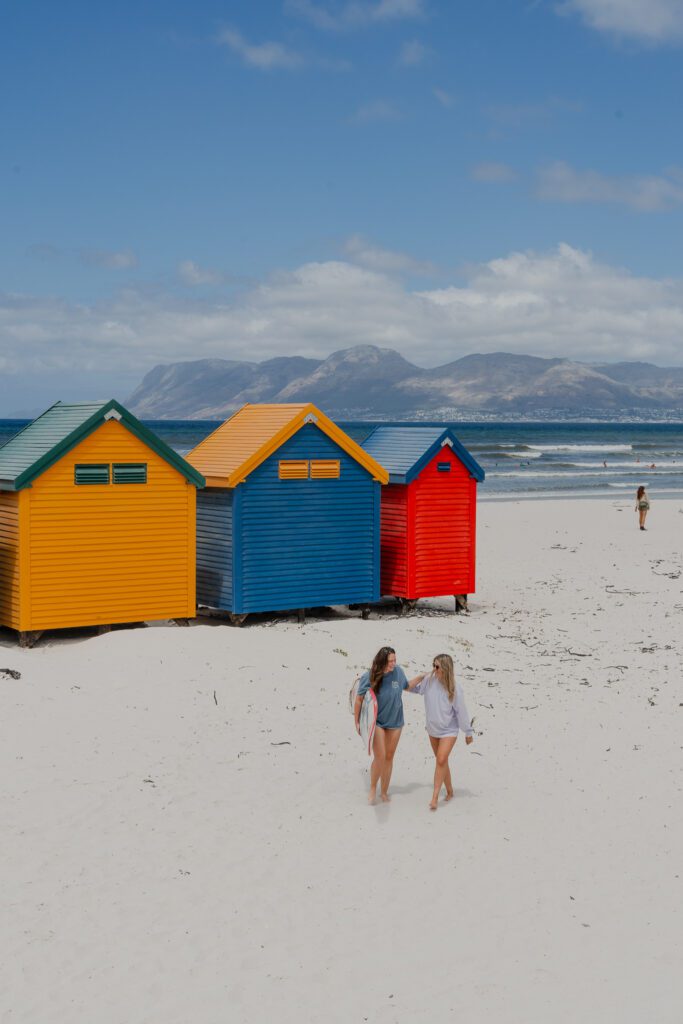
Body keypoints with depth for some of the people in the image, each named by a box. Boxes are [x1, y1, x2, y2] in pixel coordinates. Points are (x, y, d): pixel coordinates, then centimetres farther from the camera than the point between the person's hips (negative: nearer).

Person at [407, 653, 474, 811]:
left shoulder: (454, 689, -19)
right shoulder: (429, 680, -10)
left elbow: (461, 711, -11)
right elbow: (409, 687, -1)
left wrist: (468, 733, -4)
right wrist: (422, 675, -13)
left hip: (448, 731, -5)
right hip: (433, 729, 5)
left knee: (441, 761, -17)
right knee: (442, 761, 16)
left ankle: (435, 797, -12)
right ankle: (449, 791, 32)